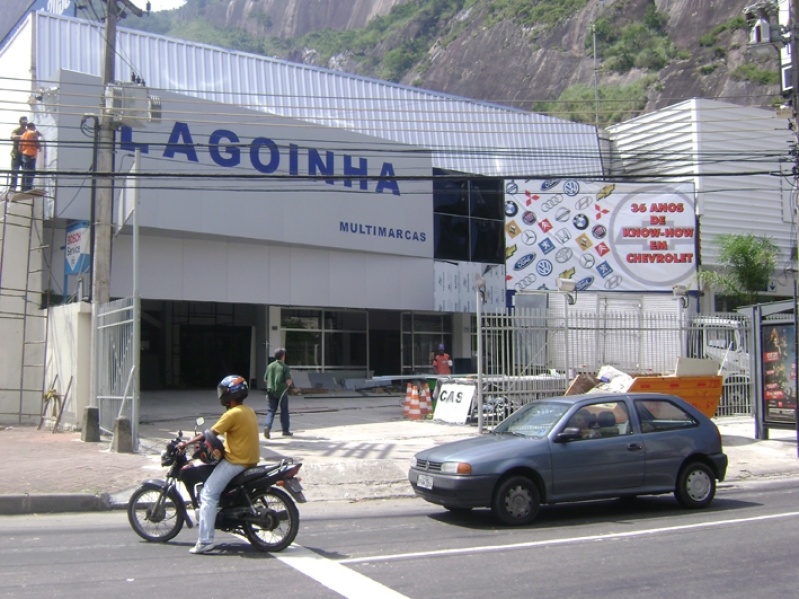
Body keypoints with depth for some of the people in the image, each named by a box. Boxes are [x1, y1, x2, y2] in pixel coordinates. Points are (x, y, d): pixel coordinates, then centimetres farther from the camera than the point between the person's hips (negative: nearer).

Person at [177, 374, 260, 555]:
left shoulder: (233, 414, -16)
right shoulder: (249, 411, 12)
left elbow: (210, 434, -15)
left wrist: (186, 443, -5)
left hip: (235, 462, -10)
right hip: (250, 460, 10)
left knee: (208, 495, -8)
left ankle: (205, 542, -13)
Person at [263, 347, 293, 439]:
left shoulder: (270, 366, 5)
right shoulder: (285, 367, -9)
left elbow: (265, 379, 9)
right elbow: (288, 381, -15)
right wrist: (289, 384, 7)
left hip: (271, 391, 3)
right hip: (282, 392, -3)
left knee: (271, 410, 5)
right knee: (284, 411, 10)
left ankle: (267, 426, -18)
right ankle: (285, 430, 18)